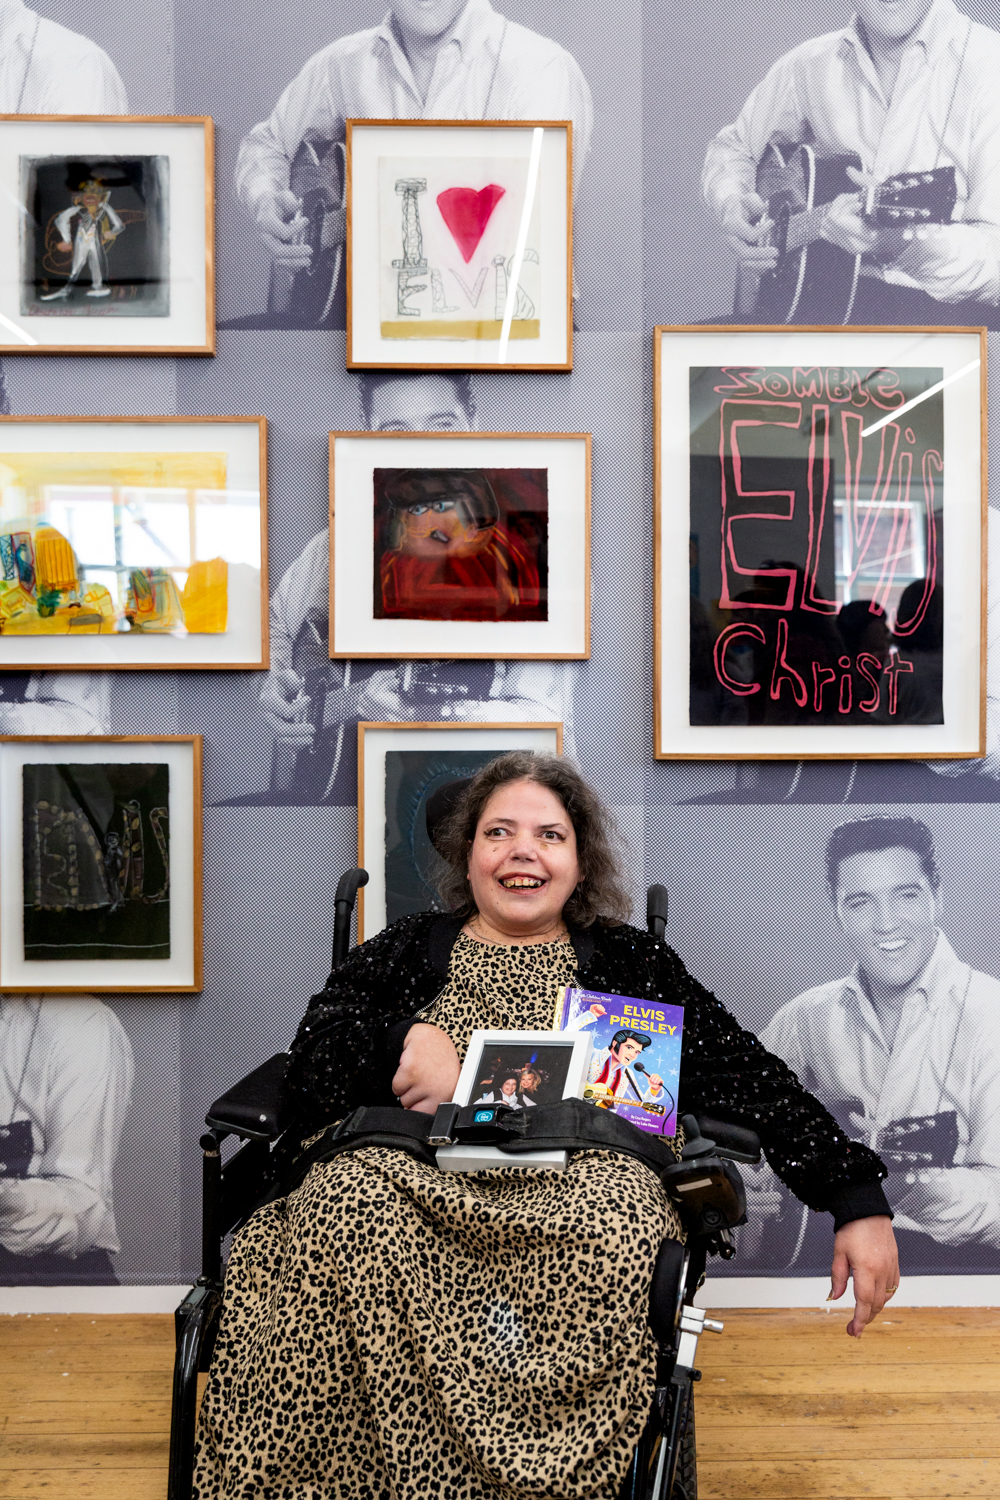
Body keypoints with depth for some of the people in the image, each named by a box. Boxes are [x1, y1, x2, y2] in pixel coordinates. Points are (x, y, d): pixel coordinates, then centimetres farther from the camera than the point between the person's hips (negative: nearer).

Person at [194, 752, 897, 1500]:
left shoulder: (629, 962, 20)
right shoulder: (406, 949, 21)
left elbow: (751, 1075, 10)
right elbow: (311, 1067, 8)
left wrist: (858, 1199, 0)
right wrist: (408, 1037, -11)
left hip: (575, 1178, 0)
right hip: (411, 1168, 0)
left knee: (613, 1228, -34)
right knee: (352, 1205, -33)